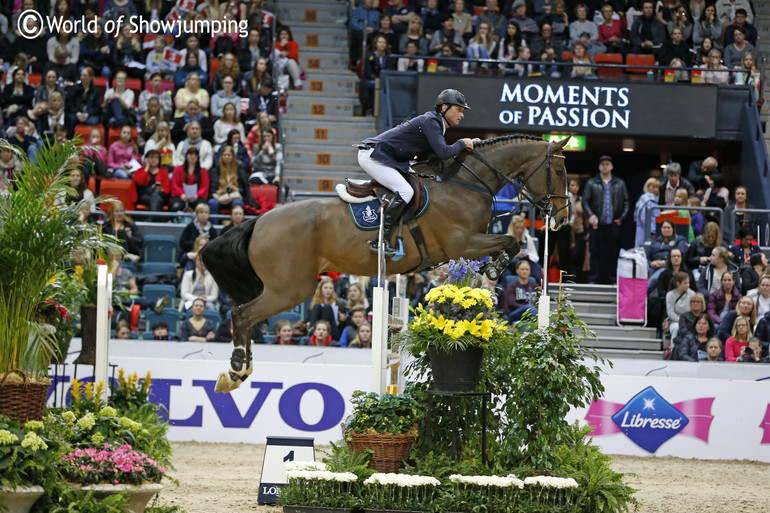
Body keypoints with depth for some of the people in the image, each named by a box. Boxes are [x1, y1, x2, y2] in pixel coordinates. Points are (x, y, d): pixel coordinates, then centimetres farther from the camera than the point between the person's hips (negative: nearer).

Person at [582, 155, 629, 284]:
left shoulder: (620, 184, 11)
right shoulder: (591, 183, 8)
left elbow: (626, 202, 11)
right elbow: (585, 201, 2)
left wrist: (621, 218, -1)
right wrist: (590, 215, -14)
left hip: (613, 225, 1)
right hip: (597, 225, -1)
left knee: (613, 253, 1)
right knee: (595, 253, -1)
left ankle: (611, 280, 6)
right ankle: (594, 280, 3)